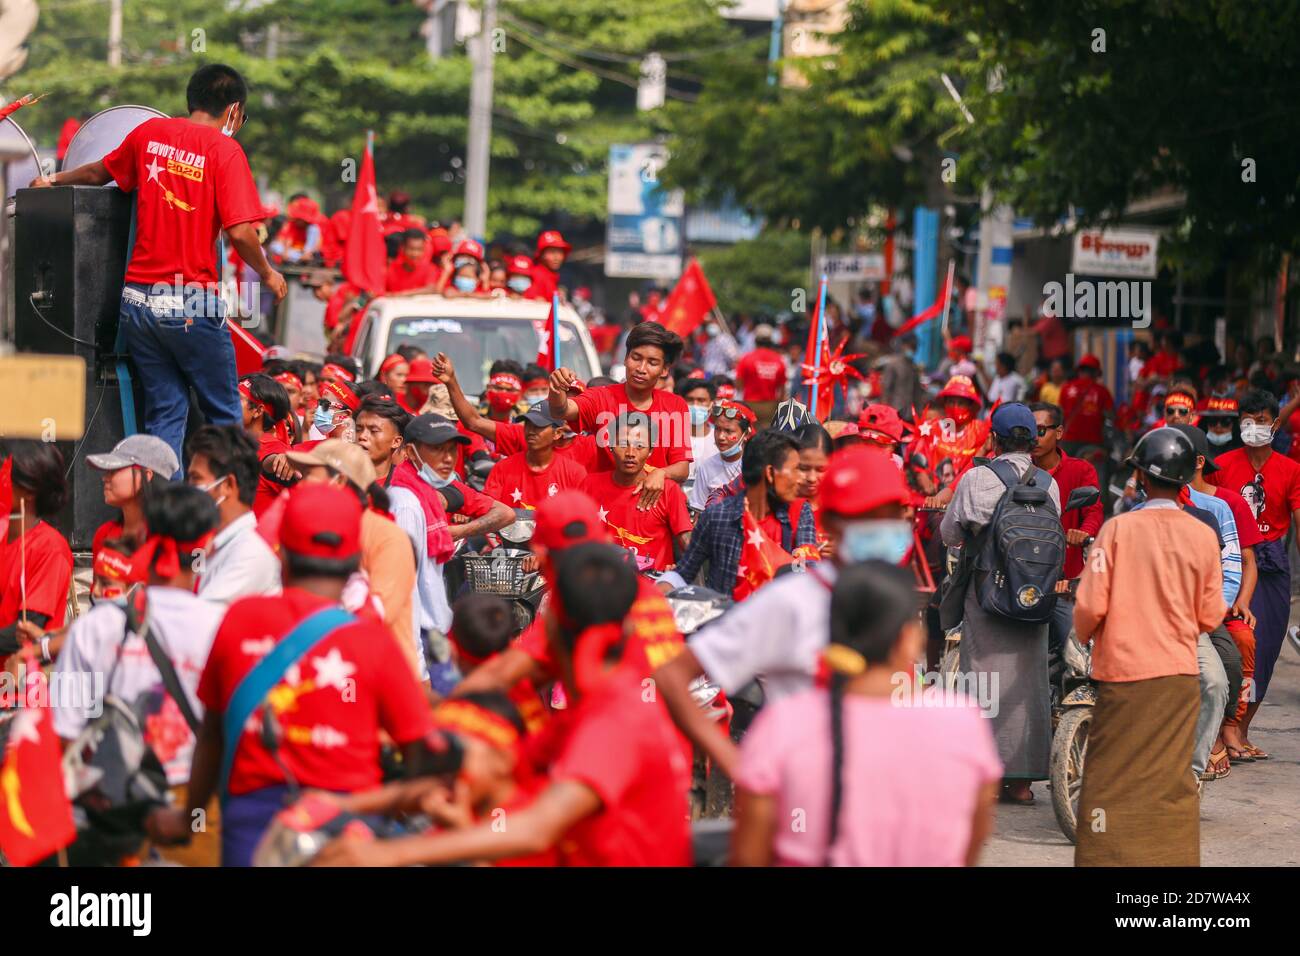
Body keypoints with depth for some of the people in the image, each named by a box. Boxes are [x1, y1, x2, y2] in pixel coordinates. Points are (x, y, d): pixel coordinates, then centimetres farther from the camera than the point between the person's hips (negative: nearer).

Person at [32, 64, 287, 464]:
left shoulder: (149, 132, 8)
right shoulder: (224, 149, -8)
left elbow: (99, 172, 25)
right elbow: (240, 233, -16)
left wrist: (53, 180, 45)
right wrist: (267, 274, 2)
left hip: (138, 298, 5)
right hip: (191, 304, -5)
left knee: (163, 412, 10)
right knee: (223, 415, 6)